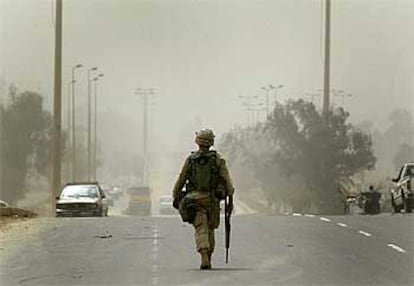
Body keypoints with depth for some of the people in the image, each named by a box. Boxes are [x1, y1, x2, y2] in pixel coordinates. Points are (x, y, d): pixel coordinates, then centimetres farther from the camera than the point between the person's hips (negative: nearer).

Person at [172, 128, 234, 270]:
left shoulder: (190, 159, -1)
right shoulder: (218, 159, -1)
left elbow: (181, 180, 4)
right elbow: (227, 180, -4)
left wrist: (175, 198, 16)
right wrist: (230, 200, 0)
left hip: (194, 199, -1)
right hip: (212, 200, 1)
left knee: (201, 230, -5)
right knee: (210, 229, 16)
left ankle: (204, 259, -24)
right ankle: (208, 260, 22)